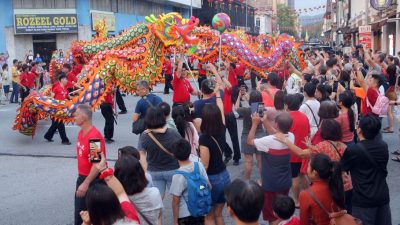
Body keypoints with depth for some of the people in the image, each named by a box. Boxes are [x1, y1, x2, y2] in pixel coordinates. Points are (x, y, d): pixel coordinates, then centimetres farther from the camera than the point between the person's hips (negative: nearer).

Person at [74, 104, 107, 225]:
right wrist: (81, 177, 16)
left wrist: (86, 183, -25)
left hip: (93, 180, -9)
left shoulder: (94, 136, -23)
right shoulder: (81, 133, 5)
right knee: (79, 212, 18)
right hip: (82, 177, 9)